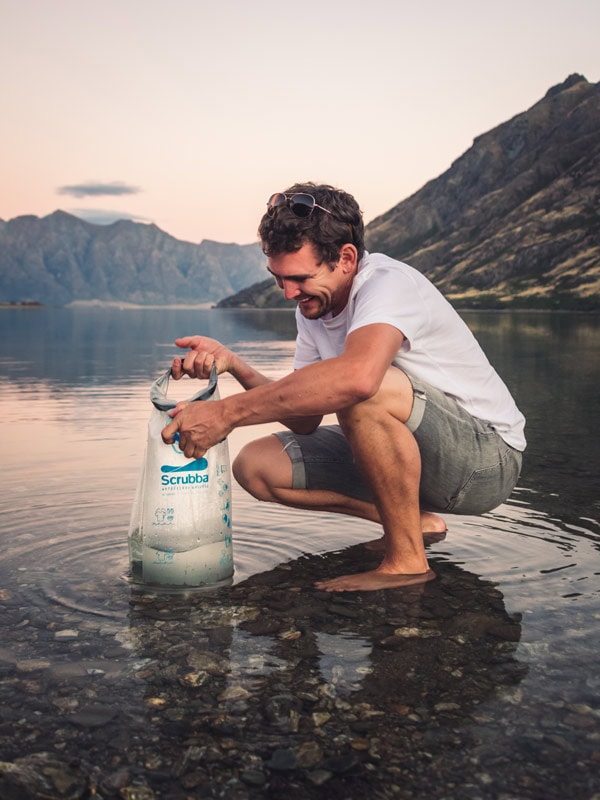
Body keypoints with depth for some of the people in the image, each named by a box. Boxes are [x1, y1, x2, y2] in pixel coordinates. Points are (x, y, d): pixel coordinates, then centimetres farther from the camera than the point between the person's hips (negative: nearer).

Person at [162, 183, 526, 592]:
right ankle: (413, 519, 5)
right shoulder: (313, 307, 3)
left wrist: (227, 412, -40)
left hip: (488, 457, -8)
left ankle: (407, 558, -19)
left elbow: (357, 376, -46)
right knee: (256, 466, -3)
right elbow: (305, 421, 1)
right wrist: (232, 363, -13)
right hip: (416, 458, 8)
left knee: (364, 391, -37)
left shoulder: (389, 283, -23)